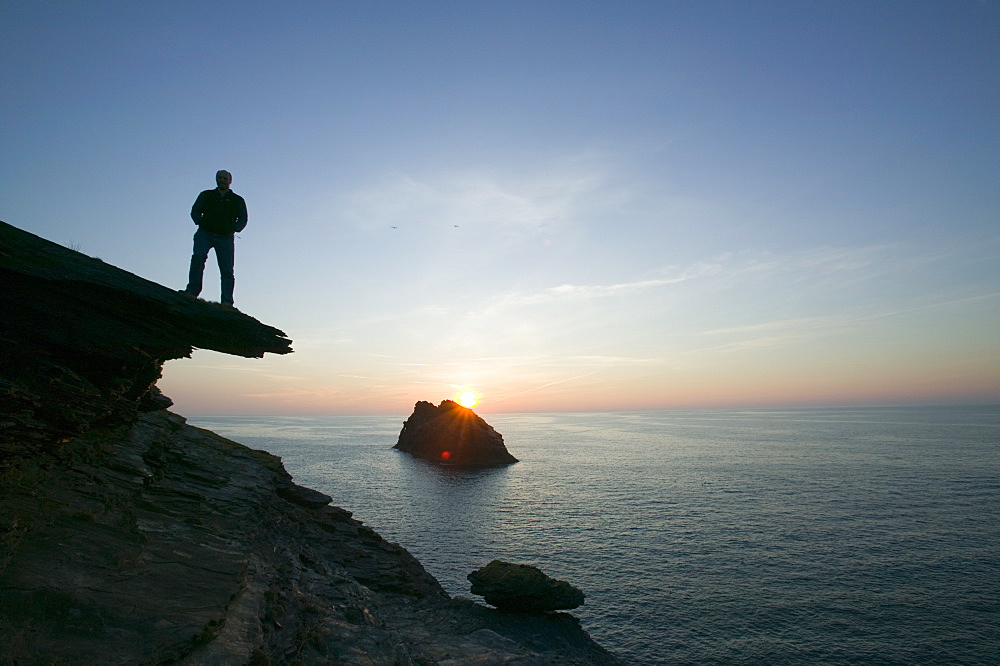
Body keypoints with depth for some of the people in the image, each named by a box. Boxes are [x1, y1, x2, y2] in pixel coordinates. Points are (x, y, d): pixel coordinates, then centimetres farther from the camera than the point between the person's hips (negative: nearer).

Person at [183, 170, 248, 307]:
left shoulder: (238, 200, 19)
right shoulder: (206, 195, 21)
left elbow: (243, 219, 14)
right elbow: (195, 210, 17)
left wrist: (234, 229, -2)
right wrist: (200, 222, -2)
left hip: (225, 238, -1)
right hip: (205, 233, 1)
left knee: (227, 269, -10)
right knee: (198, 257, -23)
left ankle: (227, 301, -15)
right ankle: (192, 291, -22)